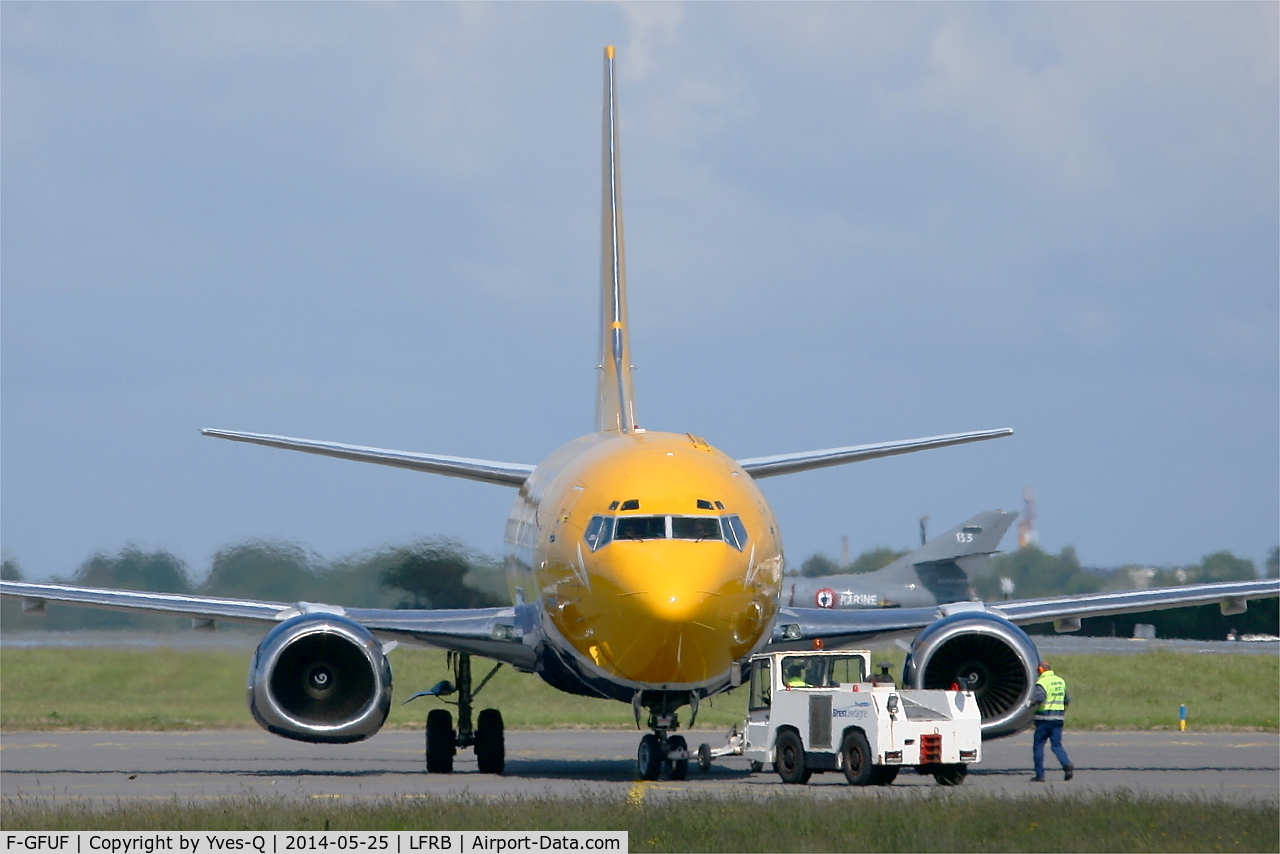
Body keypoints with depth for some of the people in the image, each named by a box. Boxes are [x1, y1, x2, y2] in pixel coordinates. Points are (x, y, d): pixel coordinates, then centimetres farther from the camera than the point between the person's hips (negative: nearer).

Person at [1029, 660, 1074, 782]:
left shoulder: (1042, 682, -10)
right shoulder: (1061, 681, 12)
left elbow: (1039, 698, -26)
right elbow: (1067, 700, 16)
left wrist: (1032, 703, -6)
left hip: (1044, 717, -6)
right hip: (1058, 718, 6)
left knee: (1038, 746, 5)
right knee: (1056, 745, 8)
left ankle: (1040, 775, 5)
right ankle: (1067, 764, -19)